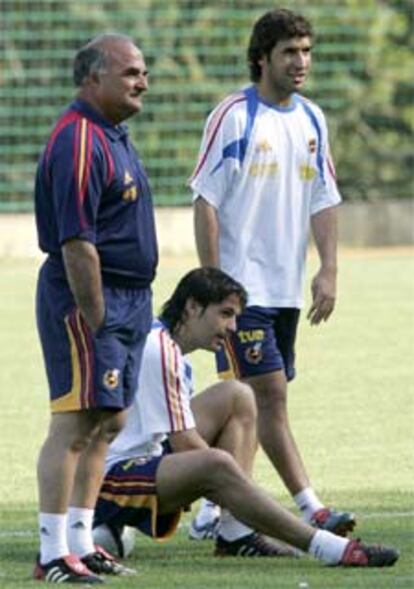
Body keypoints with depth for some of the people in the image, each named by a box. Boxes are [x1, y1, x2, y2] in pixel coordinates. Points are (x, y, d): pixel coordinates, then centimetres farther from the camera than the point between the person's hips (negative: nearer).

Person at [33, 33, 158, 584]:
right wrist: (95, 320, -22)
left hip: (127, 298, 10)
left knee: (107, 424, 13)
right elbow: (76, 244, -21)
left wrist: (131, 310, 18)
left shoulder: (112, 135, 16)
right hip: (87, 296, -10)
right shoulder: (79, 141, -17)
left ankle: (79, 542, 20)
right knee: (76, 423, -10)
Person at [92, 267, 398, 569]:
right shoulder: (158, 351, -17)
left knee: (237, 397, 9)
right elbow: (185, 445, -20)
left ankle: (236, 534, -6)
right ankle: (328, 548, -34)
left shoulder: (174, 354, 15)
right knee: (215, 465, -35)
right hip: (110, 476, -11)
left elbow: (184, 438, 15)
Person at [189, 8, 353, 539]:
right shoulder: (233, 116, -8)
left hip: (287, 289, 7)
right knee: (270, 394, -11)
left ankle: (217, 509, 18)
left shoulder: (312, 120, 11)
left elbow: (324, 201, 13)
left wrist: (328, 270, 1)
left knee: (248, 404, 10)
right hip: (243, 286, -7)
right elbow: (205, 201, -8)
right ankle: (310, 510, -16)